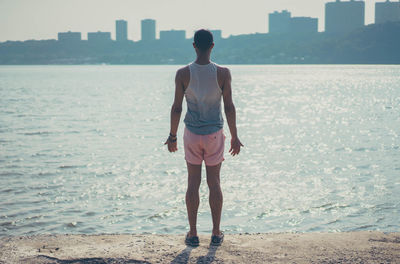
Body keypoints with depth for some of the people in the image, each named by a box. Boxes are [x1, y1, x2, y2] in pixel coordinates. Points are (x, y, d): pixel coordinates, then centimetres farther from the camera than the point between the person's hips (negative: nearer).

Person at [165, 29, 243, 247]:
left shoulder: (183, 74, -9)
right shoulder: (223, 73, -10)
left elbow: (176, 108, -7)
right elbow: (229, 107, -7)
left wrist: (172, 136, 5)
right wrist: (234, 137, 3)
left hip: (192, 133, 0)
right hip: (215, 134, 0)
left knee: (193, 183, 8)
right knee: (214, 183, 9)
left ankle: (193, 234, 12)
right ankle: (216, 234, 14)